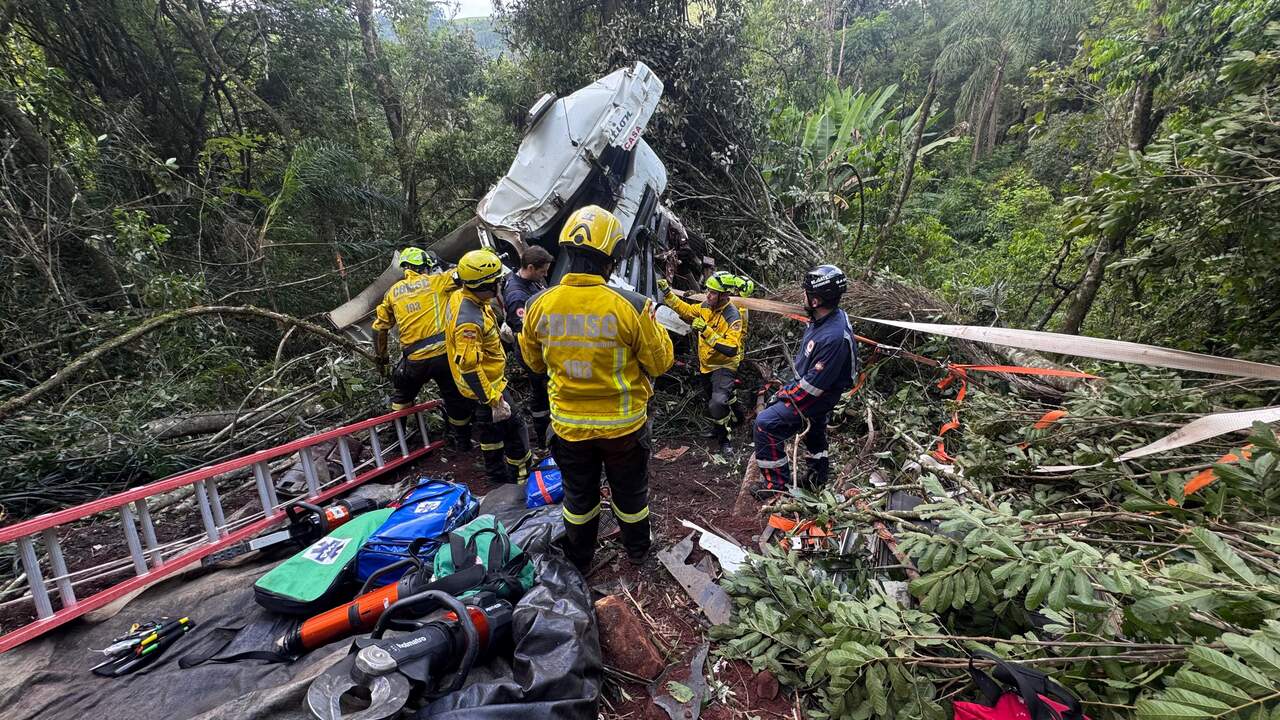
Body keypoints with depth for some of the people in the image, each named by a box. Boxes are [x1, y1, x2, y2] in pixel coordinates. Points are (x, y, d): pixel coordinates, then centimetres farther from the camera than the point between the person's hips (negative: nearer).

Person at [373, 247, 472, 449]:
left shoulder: (393, 291, 13)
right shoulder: (436, 281, 1)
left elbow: (379, 328, 19)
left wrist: (381, 357, 29)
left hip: (414, 361, 3)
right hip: (444, 354, -3)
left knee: (401, 394, 30)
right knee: (455, 398, 16)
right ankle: (462, 439, 29)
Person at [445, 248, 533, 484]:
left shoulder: (459, 297, -4)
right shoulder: (469, 320, -34)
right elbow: (469, 367, -35)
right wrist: (494, 400, -31)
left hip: (483, 379, 10)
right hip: (487, 384, -10)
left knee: (490, 427, 24)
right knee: (515, 429, 3)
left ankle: (497, 474, 42)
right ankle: (522, 478, 18)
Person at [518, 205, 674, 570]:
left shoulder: (539, 305, -14)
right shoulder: (630, 307, -24)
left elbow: (534, 362, 3)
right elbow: (660, 363, -10)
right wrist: (655, 325, 5)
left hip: (568, 424, 2)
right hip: (624, 423, -2)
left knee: (578, 495, 25)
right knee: (630, 492, 24)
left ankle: (579, 558, 47)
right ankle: (637, 550, 48)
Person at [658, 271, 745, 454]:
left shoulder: (733, 317, -26)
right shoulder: (706, 306, -6)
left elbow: (732, 349, -35)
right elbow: (686, 310, 10)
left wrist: (706, 331, -39)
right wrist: (668, 293, 1)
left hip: (723, 367, -7)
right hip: (706, 365, 7)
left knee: (717, 404, -21)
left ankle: (723, 437, 3)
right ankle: (720, 425, 49)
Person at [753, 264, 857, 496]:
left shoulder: (833, 337, -36)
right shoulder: (826, 317, -6)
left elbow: (815, 384, -30)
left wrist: (787, 395, -15)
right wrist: (789, 386, 7)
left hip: (819, 397, -10)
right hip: (809, 383, 10)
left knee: (766, 423, -13)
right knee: (814, 430, 29)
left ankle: (777, 483, 1)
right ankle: (819, 474, 53)